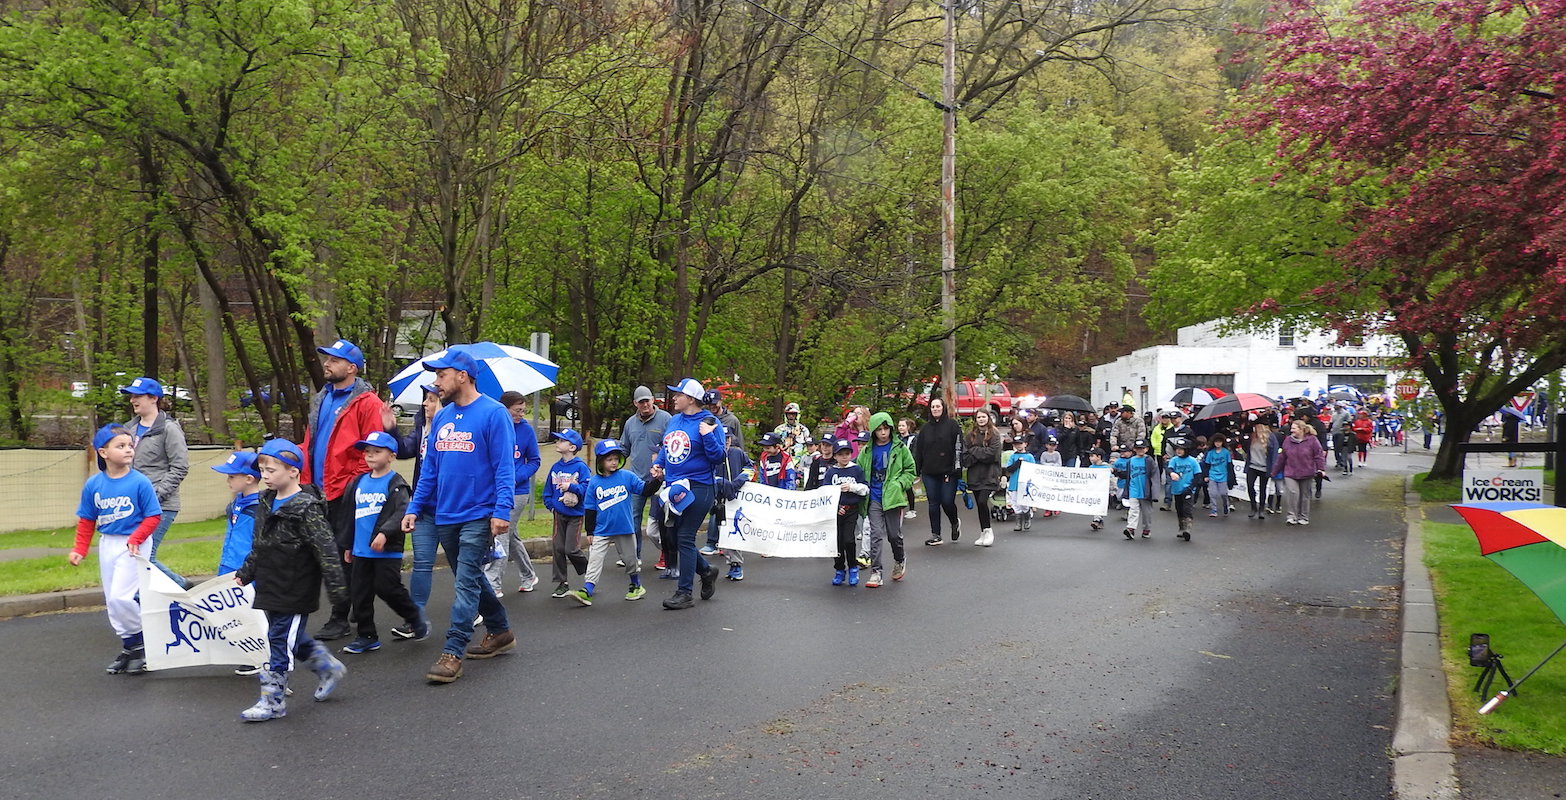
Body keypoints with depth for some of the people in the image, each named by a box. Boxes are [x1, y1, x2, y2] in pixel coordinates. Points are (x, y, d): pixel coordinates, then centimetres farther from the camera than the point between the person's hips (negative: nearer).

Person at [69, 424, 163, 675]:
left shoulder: (140, 482, -14)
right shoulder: (93, 484, -1)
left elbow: (153, 516, -10)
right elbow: (86, 520, 9)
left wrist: (136, 538, -20)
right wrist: (79, 549, 5)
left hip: (133, 546, -6)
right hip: (107, 544, 6)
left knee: (120, 597, -15)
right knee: (111, 600, 12)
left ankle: (141, 644, 7)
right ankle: (129, 647, 26)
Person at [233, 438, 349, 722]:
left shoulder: (305, 508, -17)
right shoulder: (265, 504, 9)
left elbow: (326, 549, -19)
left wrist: (336, 586, -21)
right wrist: (246, 572, 21)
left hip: (295, 591, -8)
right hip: (272, 589, 8)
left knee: (281, 640, -3)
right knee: (292, 638, 17)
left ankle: (272, 700, 6)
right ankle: (328, 667, 37)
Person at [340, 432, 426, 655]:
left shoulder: (395, 483, -8)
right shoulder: (358, 482, 13)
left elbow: (402, 512, -20)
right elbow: (351, 516, 20)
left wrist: (385, 532, -30)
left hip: (387, 550, -7)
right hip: (361, 550, 7)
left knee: (387, 588, -9)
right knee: (359, 593, 7)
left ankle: (415, 616, 16)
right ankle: (366, 636, 17)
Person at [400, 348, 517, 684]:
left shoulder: (492, 413, -11)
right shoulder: (441, 417, 10)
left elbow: (504, 466, -14)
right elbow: (430, 467, 14)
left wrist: (502, 510, -21)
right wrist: (414, 508, 9)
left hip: (478, 516, -8)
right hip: (445, 515, 8)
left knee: (467, 583, -7)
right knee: (471, 578, 17)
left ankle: (453, 653, -3)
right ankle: (500, 632, 33)